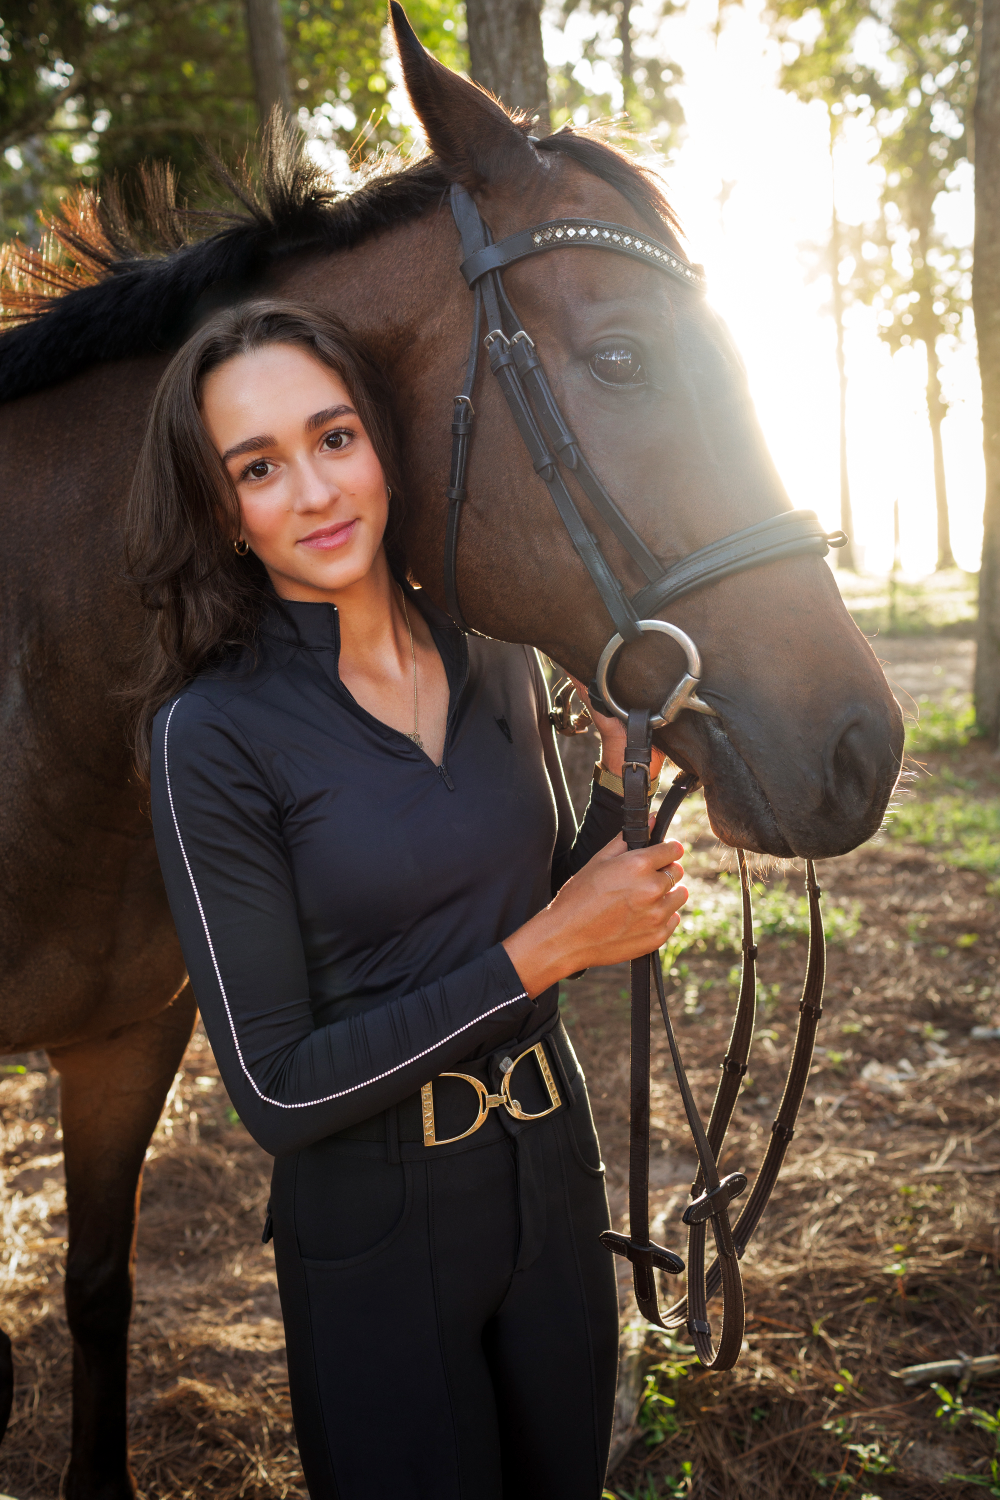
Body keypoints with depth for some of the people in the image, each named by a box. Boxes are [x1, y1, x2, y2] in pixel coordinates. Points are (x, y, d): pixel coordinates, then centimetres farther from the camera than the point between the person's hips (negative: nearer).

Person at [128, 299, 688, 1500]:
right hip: (377, 1222, -5)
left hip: (555, 1166, 6)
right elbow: (276, 1090, -19)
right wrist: (542, 950, -21)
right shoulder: (212, 734, -19)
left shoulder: (501, 663, -3)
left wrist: (626, 780, -8)